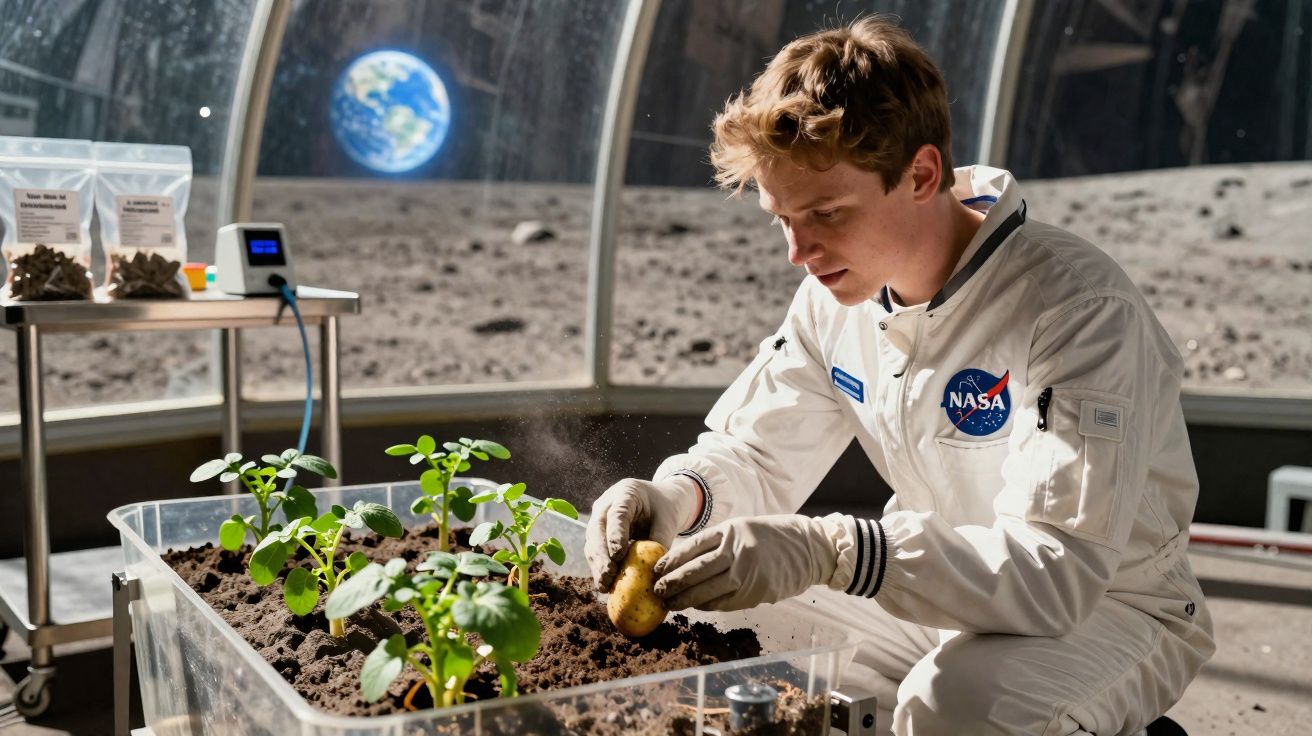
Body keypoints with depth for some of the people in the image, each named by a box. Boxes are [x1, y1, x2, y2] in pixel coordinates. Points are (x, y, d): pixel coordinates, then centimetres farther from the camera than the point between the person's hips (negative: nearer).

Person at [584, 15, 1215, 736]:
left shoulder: (1076, 307, -28)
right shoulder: (837, 292, -5)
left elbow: (1058, 570, -35)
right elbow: (754, 454, 1)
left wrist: (829, 552, -48)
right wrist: (679, 496, -23)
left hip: (1108, 608, -5)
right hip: (938, 590, 6)